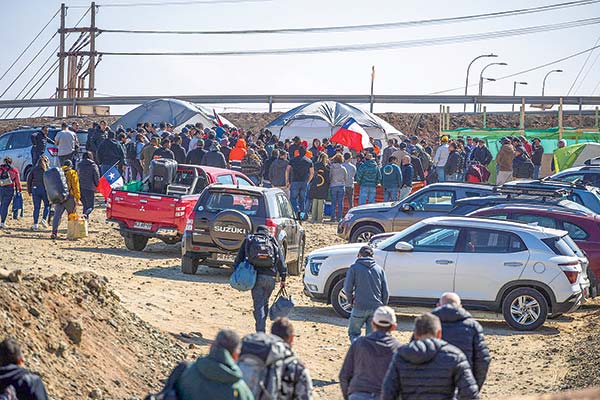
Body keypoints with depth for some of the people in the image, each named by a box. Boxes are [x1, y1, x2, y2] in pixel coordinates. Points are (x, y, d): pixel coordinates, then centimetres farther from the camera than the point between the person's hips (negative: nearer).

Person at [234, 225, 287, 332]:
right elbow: (281, 261, 13)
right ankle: (261, 328, 24)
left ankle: (260, 332, -17)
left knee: (258, 305, -5)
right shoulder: (273, 242, 16)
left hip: (255, 276, -2)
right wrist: (283, 278, 15)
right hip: (270, 277, 2)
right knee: (265, 303, 18)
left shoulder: (248, 240, 14)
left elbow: (239, 257, 9)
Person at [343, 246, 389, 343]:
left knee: (353, 333, 11)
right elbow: (385, 292, 7)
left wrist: (351, 300, 15)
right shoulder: (379, 269, 9)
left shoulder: (354, 268, -1)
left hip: (360, 307, -3)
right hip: (376, 307, 3)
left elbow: (347, 288, -4)